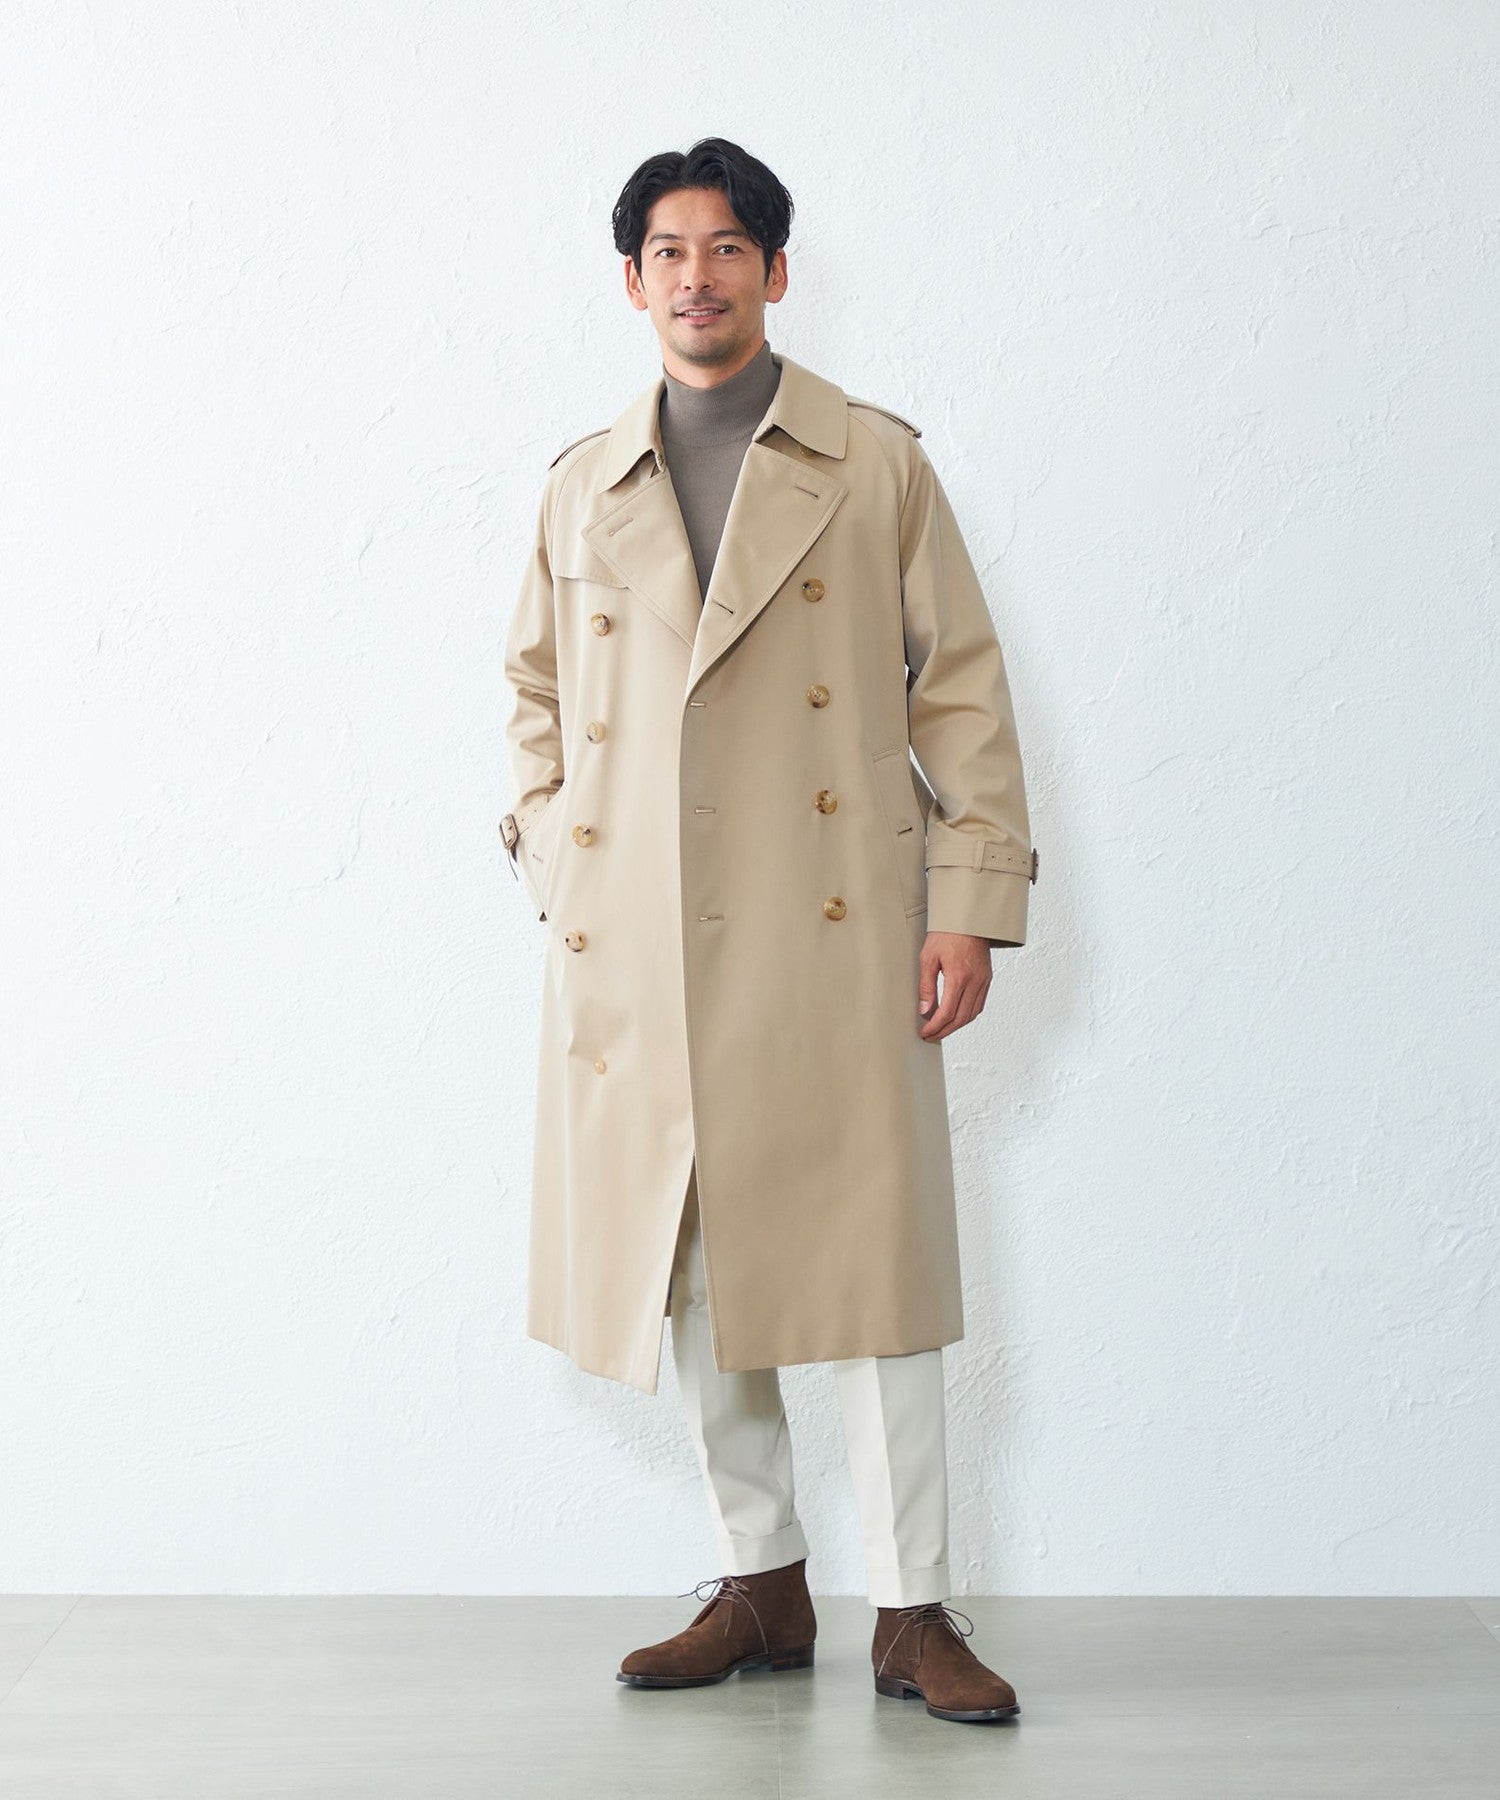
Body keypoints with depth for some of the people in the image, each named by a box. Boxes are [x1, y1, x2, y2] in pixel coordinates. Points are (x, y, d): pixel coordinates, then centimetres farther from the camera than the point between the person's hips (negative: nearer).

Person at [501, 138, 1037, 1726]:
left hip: (833, 940, -3)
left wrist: (972, 907, -4)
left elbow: (962, 688, 3)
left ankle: (911, 1615, 10)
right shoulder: (581, 489, 14)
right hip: (635, 956, 3)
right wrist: (550, 869, 6)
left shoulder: (878, 465, 6)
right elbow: (537, 695, 21)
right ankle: (759, 1590, 23)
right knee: (692, 1277, 8)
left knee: (869, 1263, -2)